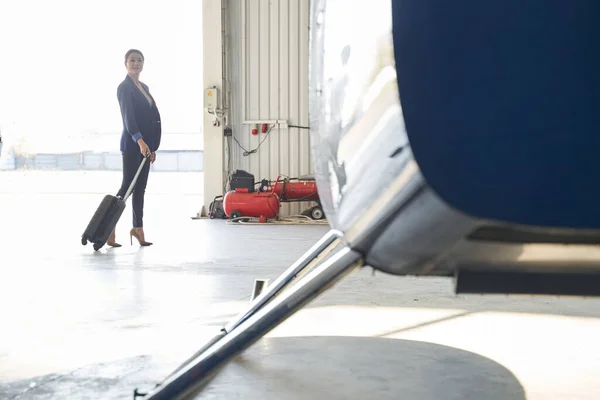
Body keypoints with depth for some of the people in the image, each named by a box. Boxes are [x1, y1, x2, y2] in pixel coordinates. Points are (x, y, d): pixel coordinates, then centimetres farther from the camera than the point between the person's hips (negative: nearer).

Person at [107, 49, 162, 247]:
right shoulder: (124, 87, -10)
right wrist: (139, 140, -35)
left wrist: (153, 147, 16)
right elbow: (128, 116, -22)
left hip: (145, 143, 8)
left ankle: (138, 228, 13)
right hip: (132, 143, -8)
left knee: (140, 187, 8)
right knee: (127, 186, -9)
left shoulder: (144, 87, 17)